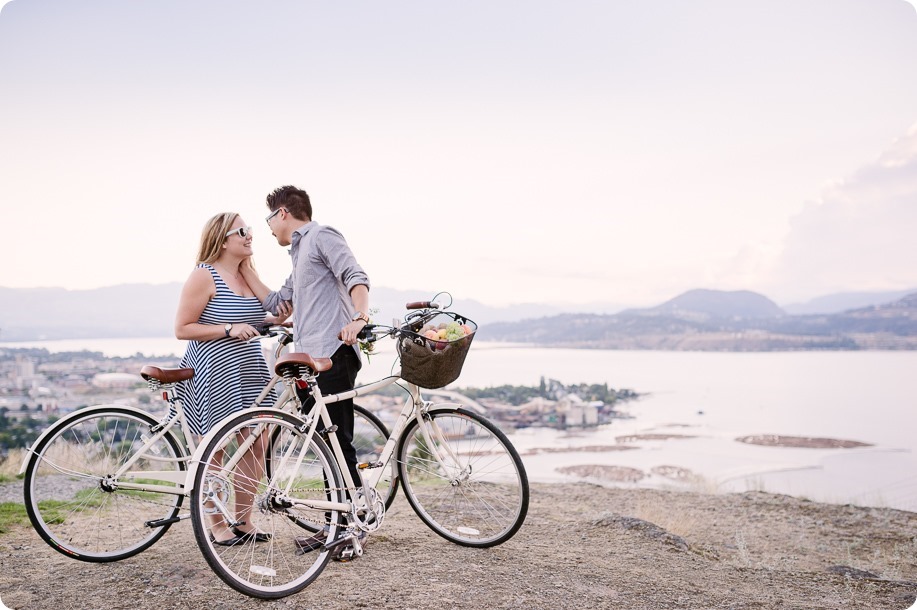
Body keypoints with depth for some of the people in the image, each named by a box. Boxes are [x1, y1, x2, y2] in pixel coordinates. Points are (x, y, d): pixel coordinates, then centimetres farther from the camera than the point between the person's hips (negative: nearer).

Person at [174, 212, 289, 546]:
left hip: (249, 373, 7)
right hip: (212, 376, -7)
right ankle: (218, 527, 17)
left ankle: (243, 521, 21)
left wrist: (274, 319, 8)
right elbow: (182, 329, -13)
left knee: (254, 449, 7)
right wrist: (229, 330, -20)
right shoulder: (203, 276, -11)